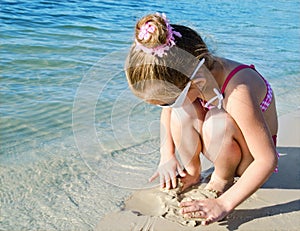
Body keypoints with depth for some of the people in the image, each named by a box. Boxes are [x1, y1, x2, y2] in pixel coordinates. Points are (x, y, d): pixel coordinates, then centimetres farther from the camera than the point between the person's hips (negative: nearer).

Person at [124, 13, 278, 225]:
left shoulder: (238, 93, -38)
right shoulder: (185, 78, -20)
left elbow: (268, 159, -32)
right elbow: (168, 111, 1)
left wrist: (224, 203, -34)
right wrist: (167, 155, -9)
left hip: (250, 158, -5)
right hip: (219, 142, 5)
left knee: (218, 123, -35)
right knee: (182, 110, -22)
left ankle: (223, 180, -5)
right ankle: (191, 174, -1)